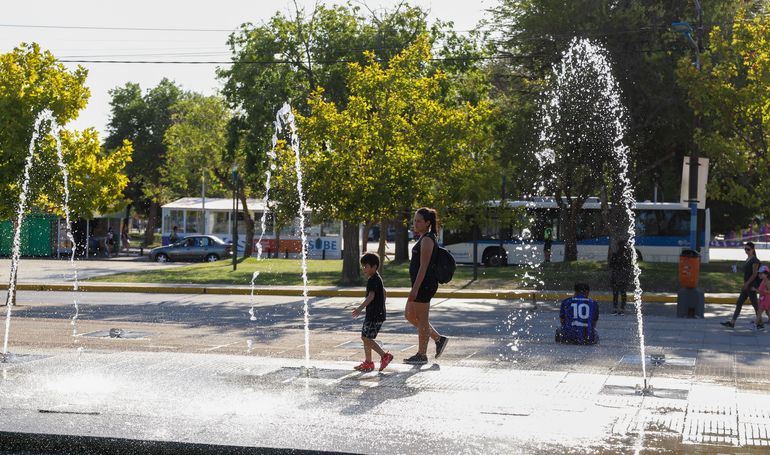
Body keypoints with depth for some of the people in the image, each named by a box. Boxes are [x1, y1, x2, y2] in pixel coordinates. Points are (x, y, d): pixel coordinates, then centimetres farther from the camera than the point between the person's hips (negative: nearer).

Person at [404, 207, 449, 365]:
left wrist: (415, 288, -23)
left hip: (424, 283, -11)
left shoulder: (427, 240, -15)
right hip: (422, 284, 11)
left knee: (422, 319, -2)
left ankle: (422, 355, 7)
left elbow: (423, 266, -20)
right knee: (409, 315, 16)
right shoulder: (424, 238, 16)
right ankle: (438, 339, 21)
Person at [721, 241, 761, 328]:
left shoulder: (755, 261, -12)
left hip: (752, 286, -9)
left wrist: (747, 284, -20)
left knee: (754, 304, 1)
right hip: (746, 286, 9)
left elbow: (754, 274, -17)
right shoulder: (747, 259, 13)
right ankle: (732, 322, 3)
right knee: (739, 303, 5)